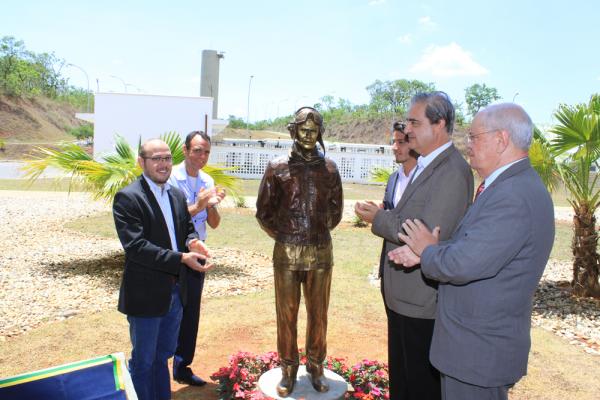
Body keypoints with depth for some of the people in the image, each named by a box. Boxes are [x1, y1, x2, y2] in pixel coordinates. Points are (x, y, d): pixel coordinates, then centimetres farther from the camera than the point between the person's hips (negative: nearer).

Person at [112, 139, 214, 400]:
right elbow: (135, 246, -22)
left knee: (163, 354, 22)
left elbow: (187, 230, 15)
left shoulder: (177, 195, 8)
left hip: (175, 290, 7)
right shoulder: (127, 198, -14)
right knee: (143, 361, 10)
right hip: (146, 293, -7)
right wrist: (181, 258, -27)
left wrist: (192, 242, -10)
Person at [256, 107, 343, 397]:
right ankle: (288, 369, 26)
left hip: (321, 253, 1)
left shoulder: (329, 168, 5)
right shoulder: (277, 167, 0)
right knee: (286, 314, 9)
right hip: (286, 253, -1)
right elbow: (264, 211, 6)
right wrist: (284, 237, 7)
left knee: (318, 314, 11)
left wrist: (319, 233, 12)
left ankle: (315, 367, 29)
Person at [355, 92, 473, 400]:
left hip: (422, 299, -9)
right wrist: (381, 214, -1)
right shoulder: (422, 164, 10)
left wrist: (379, 219, -16)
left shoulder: (452, 171, -20)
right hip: (400, 294, 9)